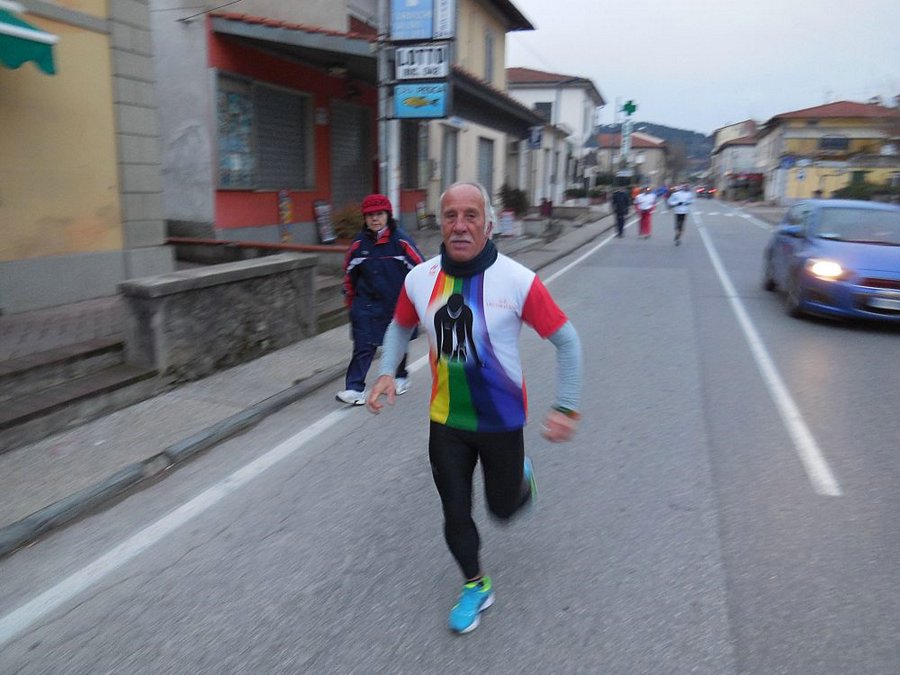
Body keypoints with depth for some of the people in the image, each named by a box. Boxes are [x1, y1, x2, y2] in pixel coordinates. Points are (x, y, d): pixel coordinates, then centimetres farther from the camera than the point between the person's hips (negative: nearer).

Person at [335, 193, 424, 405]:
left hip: (398, 303, -1)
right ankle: (355, 388, -5)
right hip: (367, 303, 1)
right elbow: (349, 272, 11)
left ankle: (401, 377, 38)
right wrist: (350, 300, 16)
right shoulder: (359, 243, -3)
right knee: (363, 345, -5)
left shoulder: (401, 241, -12)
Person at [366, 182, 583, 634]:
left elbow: (566, 341, -12)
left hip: (501, 422, -2)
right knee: (455, 514, 11)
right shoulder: (420, 279, -9)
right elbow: (400, 326, 11)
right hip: (446, 422, 3)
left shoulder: (518, 281, -21)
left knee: (503, 508, 15)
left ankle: (522, 479, 53)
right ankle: (475, 587, 39)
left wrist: (566, 408, -15)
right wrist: (387, 372, -4)